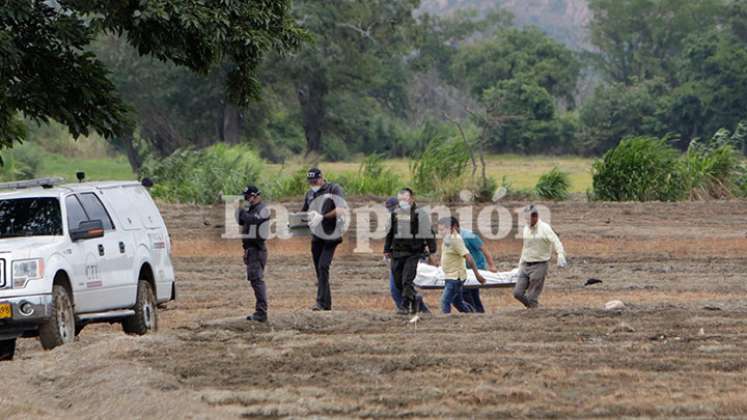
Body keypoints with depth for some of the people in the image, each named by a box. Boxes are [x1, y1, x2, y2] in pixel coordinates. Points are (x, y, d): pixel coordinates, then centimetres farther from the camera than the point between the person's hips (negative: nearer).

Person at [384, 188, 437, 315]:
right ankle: (414, 299, 26)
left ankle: (405, 305, -14)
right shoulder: (395, 214, 11)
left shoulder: (420, 214, -5)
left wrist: (431, 252, -7)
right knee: (398, 282, 7)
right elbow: (390, 233, 21)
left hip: (413, 253, -6)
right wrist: (387, 250, 20)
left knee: (407, 280, -15)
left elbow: (428, 233, -4)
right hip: (398, 253, 6)